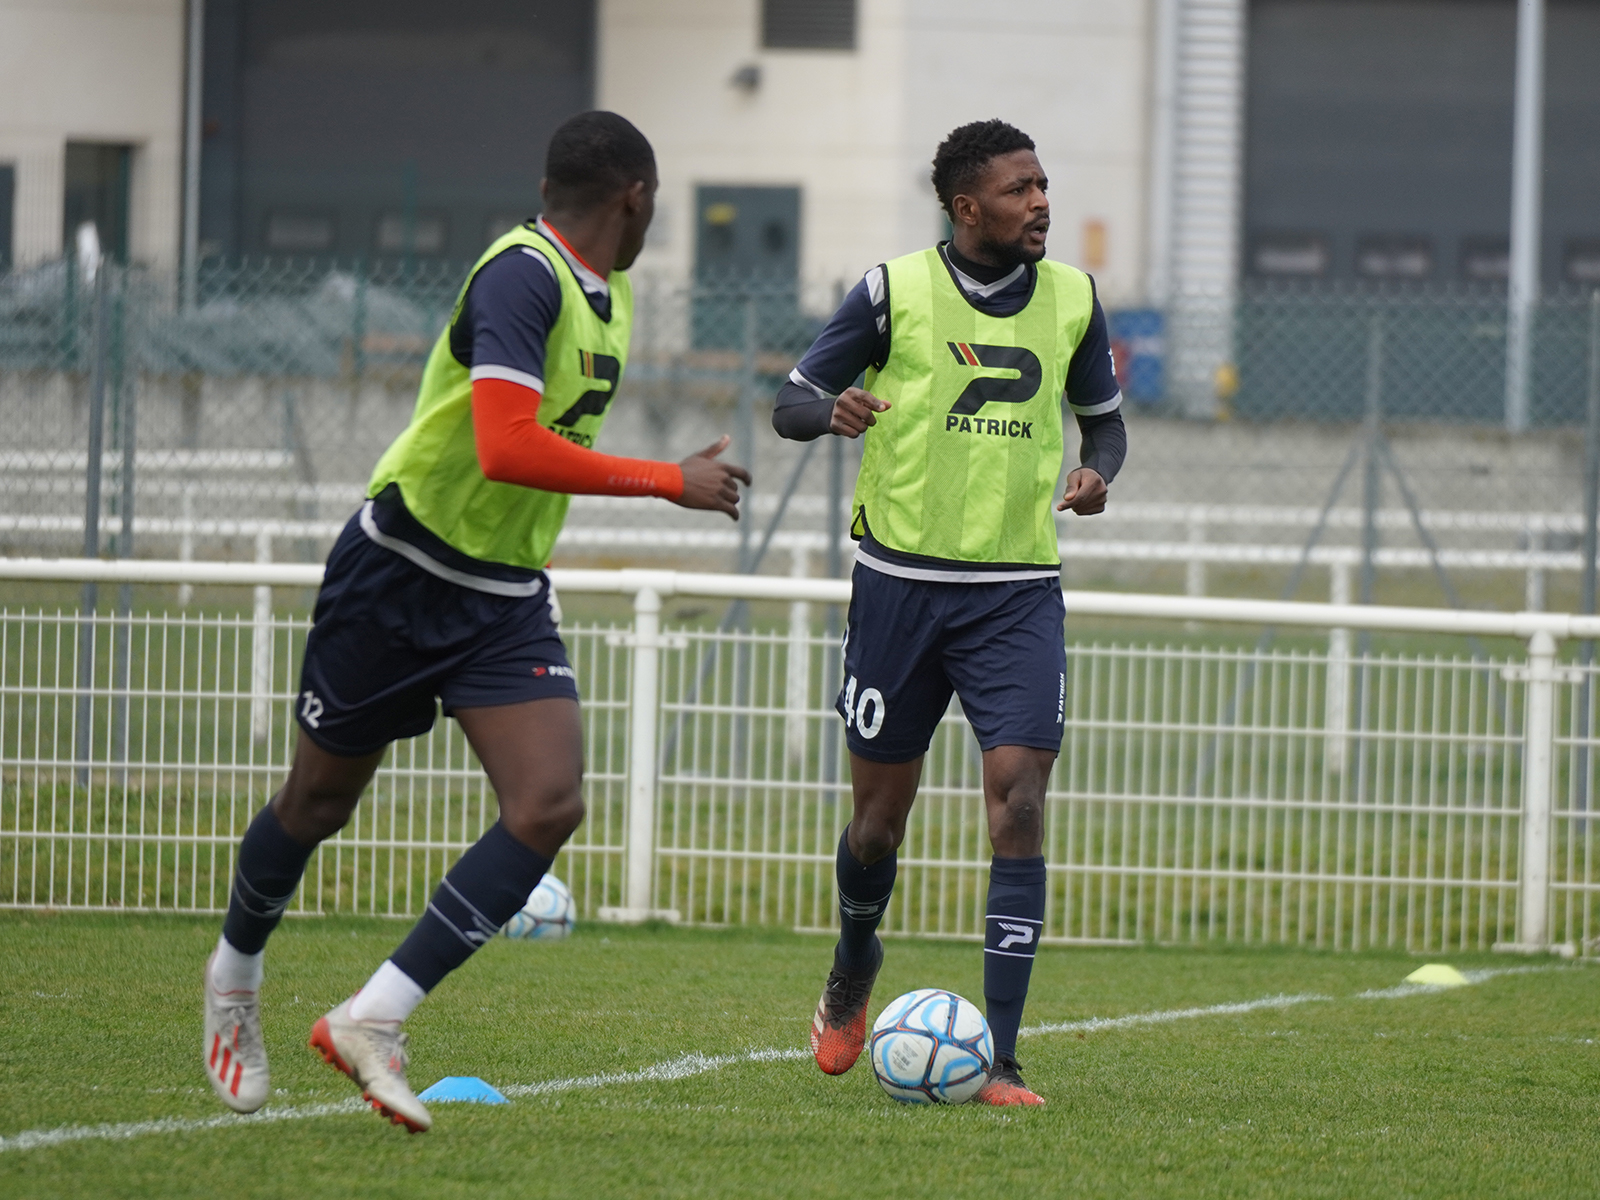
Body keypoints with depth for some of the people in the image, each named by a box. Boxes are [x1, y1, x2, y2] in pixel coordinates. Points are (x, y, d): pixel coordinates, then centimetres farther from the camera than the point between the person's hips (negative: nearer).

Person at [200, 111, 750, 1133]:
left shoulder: (610, 297, 8)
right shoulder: (524, 277, -21)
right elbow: (508, 449, -34)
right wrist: (672, 483, -27)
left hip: (508, 597, 7)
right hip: (399, 576, -7)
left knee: (549, 809, -15)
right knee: (319, 804, 11)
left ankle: (372, 1021, -14)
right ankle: (236, 977, 40)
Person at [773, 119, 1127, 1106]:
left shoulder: (1072, 300, 5)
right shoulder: (895, 291, -4)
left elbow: (1104, 420, 19)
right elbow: (790, 403, 1)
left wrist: (1097, 473, -4)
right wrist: (834, 411, -23)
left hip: (1019, 589, 1)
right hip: (901, 580, -1)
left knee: (1019, 796, -14)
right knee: (882, 812, 7)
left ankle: (1000, 1060, -13)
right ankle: (853, 972, 41)